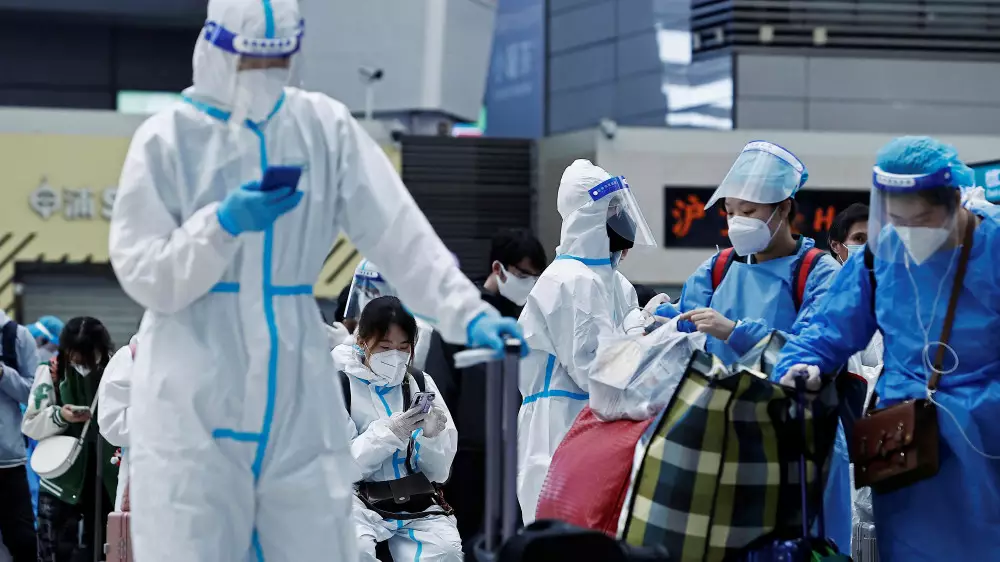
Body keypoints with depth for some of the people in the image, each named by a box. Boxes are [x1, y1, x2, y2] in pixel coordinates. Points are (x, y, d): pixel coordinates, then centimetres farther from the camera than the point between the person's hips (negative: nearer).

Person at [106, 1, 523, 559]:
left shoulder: (327, 129, 3)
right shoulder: (166, 140, -4)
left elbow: (398, 230, -5)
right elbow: (144, 277, -6)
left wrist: (466, 311, -18)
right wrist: (224, 224, -20)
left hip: (297, 395, 3)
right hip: (194, 403, -3)